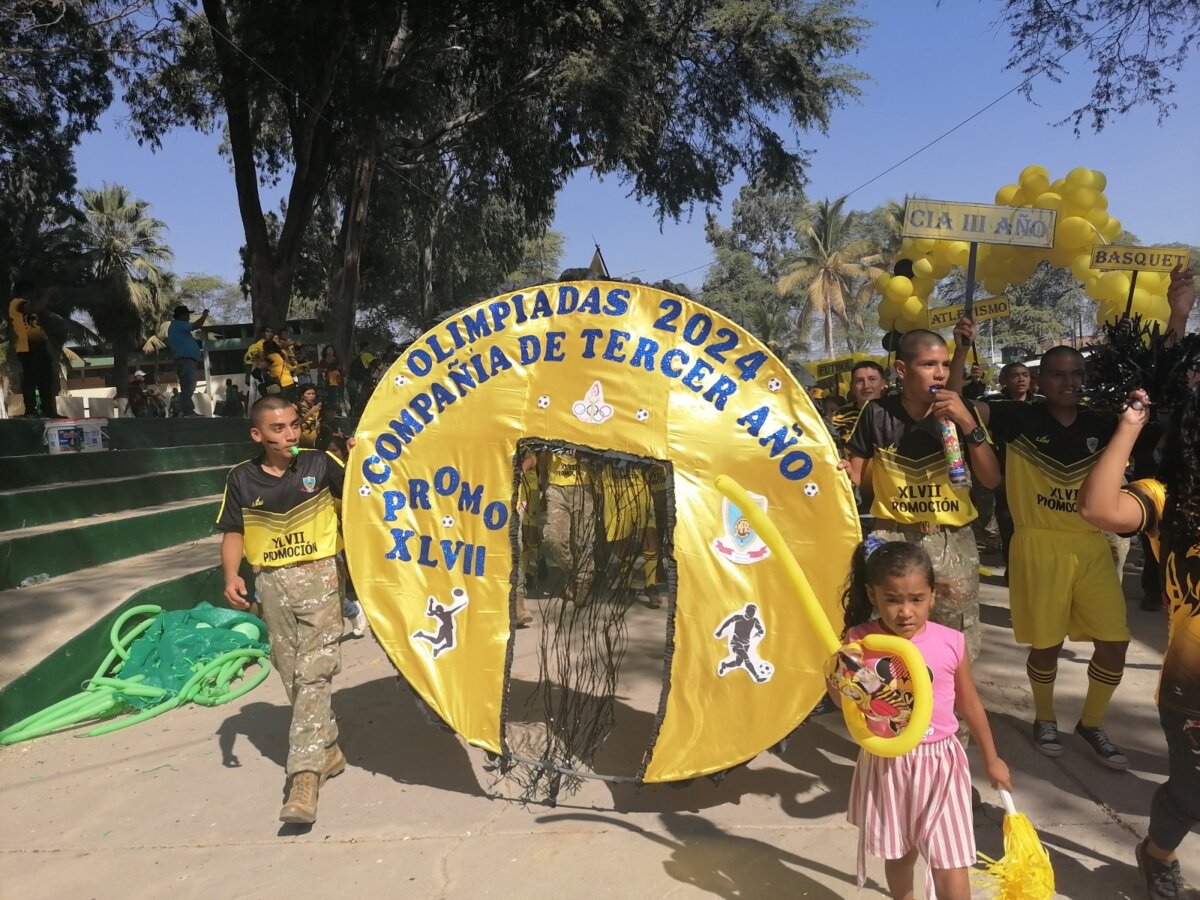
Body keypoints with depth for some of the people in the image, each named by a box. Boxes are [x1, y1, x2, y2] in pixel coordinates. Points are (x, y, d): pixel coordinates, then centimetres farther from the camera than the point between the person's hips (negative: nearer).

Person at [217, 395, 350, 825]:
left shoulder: (319, 463, -3)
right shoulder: (242, 479, 2)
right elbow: (233, 533, 8)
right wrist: (231, 577, -7)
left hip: (319, 575, -3)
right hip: (272, 583, 3)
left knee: (314, 672, -10)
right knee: (291, 674, 11)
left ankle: (305, 774, -10)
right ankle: (328, 750, 30)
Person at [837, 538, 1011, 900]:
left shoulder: (951, 644, -12)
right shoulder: (859, 640, -13)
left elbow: (970, 705, 4)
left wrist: (991, 760, 15)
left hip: (937, 763, -1)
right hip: (885, 764, 1)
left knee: (949, 864, 2)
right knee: (897, 852, 19)